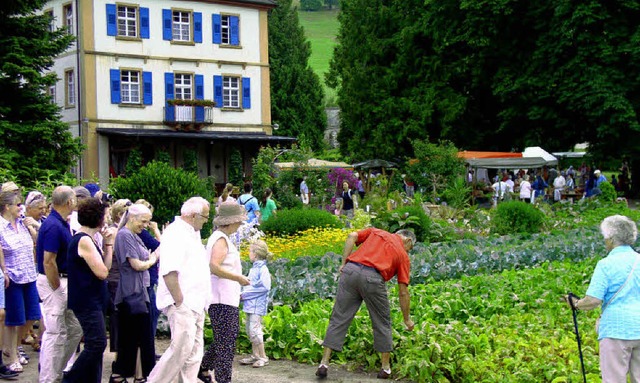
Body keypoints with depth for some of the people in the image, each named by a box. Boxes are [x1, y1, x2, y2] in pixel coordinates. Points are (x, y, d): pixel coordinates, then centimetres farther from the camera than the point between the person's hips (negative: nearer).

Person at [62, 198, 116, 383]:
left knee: (95, 345, 13)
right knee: (97, 344, -11)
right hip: (87, 302, -10)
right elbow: (102, 272, -19)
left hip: (92, 300, 10)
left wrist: (107, 244, 1)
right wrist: (109, 244, -9)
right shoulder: (84, 241, -17)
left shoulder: (87, 239, 13)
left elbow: (103, 268, 11)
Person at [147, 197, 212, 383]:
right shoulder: (176, 233, -13)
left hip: (195, 304, 10)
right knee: (182, 348, -12)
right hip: (182, 305, -10)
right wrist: (180, 303, -22)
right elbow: (169, 272, -23)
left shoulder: (192, 233, 18)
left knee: (195, 352, 10)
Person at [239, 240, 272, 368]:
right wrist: (243, 293, 2)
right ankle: (255, 356, 23)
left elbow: (264, 287, -21)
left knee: (254, 331, -9)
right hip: (250, 304, 9)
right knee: (250, 331, 13)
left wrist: (246, 294, -17)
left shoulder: (262, 269, -14)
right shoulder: (254, 268, 13)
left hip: (257, 305, -9)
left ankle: (263, 358, -1)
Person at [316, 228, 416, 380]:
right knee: (382, 323, 17)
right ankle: (386, 367, 23)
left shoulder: (375, 231, 29)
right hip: (372, 278, -2)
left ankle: (324, 363, 4)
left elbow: (352, 236, 10)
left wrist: (344, 263, 12)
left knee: (338, 319, 7)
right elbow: (403, 292, 16)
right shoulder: (403, 255, 20)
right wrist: (407, 319, 24)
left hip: (350, 270, 3)